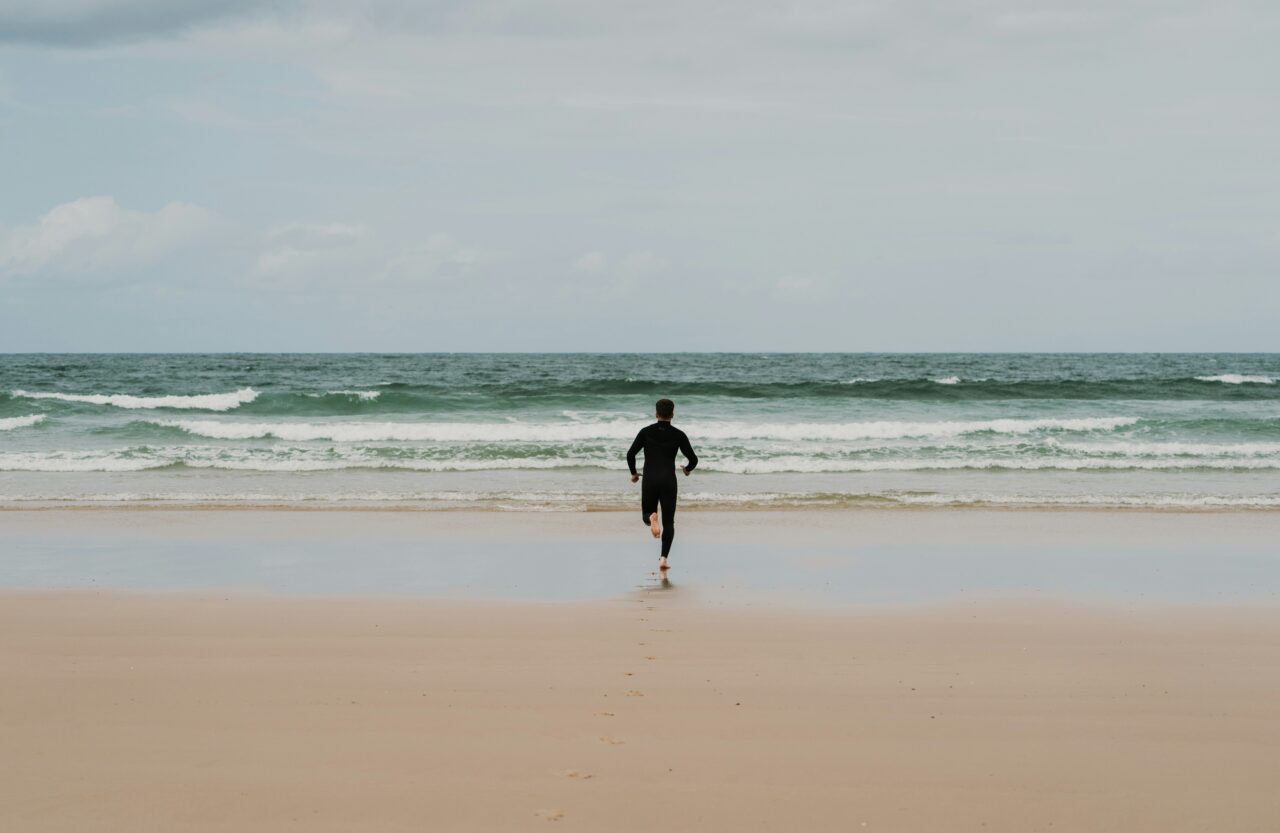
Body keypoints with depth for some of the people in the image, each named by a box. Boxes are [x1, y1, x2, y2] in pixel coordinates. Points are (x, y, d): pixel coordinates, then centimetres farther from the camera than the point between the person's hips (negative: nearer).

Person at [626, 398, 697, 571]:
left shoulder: (646, 432, 3)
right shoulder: (678, 435, 1)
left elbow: (630, 454, -2)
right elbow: (693, 459, 0)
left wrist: (633, 473, 15)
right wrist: (687, 469, 23)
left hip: (649, 480, 0)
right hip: (669, 481, 0)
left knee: (646, 514, 19)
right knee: (668, 522, 7)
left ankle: (651, 517, -20)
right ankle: (663, 557, -8)